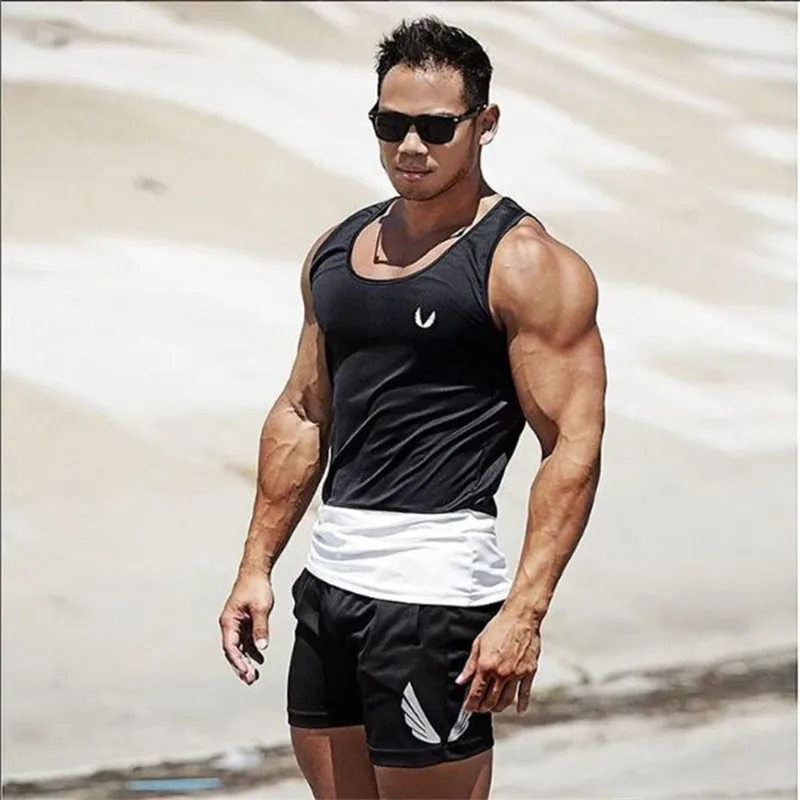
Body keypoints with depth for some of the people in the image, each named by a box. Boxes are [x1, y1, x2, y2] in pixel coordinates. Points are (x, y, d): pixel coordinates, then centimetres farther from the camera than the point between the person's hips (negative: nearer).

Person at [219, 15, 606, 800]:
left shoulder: (526, 265, -9)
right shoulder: (337, 250, 13)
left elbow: (573, 448, -14)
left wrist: (523, 611, -22)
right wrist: (256, 566, 14)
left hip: (434, 584, -7)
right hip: (330, 571, 7)